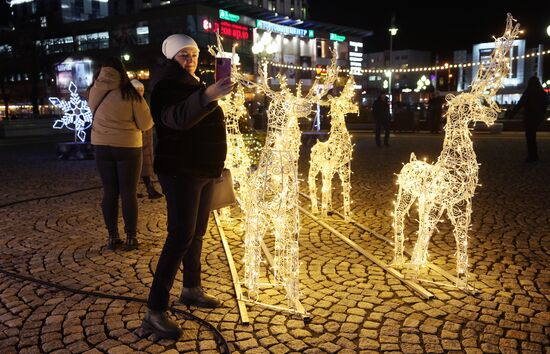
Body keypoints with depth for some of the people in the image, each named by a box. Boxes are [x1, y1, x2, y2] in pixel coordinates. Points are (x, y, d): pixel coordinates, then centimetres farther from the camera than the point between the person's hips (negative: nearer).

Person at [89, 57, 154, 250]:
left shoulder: (95, 92, -3)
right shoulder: (131, 95, -11)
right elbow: (146, 124, -7)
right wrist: (144, 107, 11)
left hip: (102, 148, 3)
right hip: (127, 148, -3)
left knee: (109, 192, 10)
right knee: (128, 193, 5)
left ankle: (112, 236, 15)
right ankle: (131, 237, 8)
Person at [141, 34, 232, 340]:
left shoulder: (191, 84, 15)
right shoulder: (167, 85, -15)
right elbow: (177, 116, -38)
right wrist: (207, 95, -54)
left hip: (202, 170, 9)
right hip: (181, 171, -9)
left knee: (197, 232, 15)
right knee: (181, 236, -14)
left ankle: (192, 289, 29)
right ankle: (155, 312, -11)